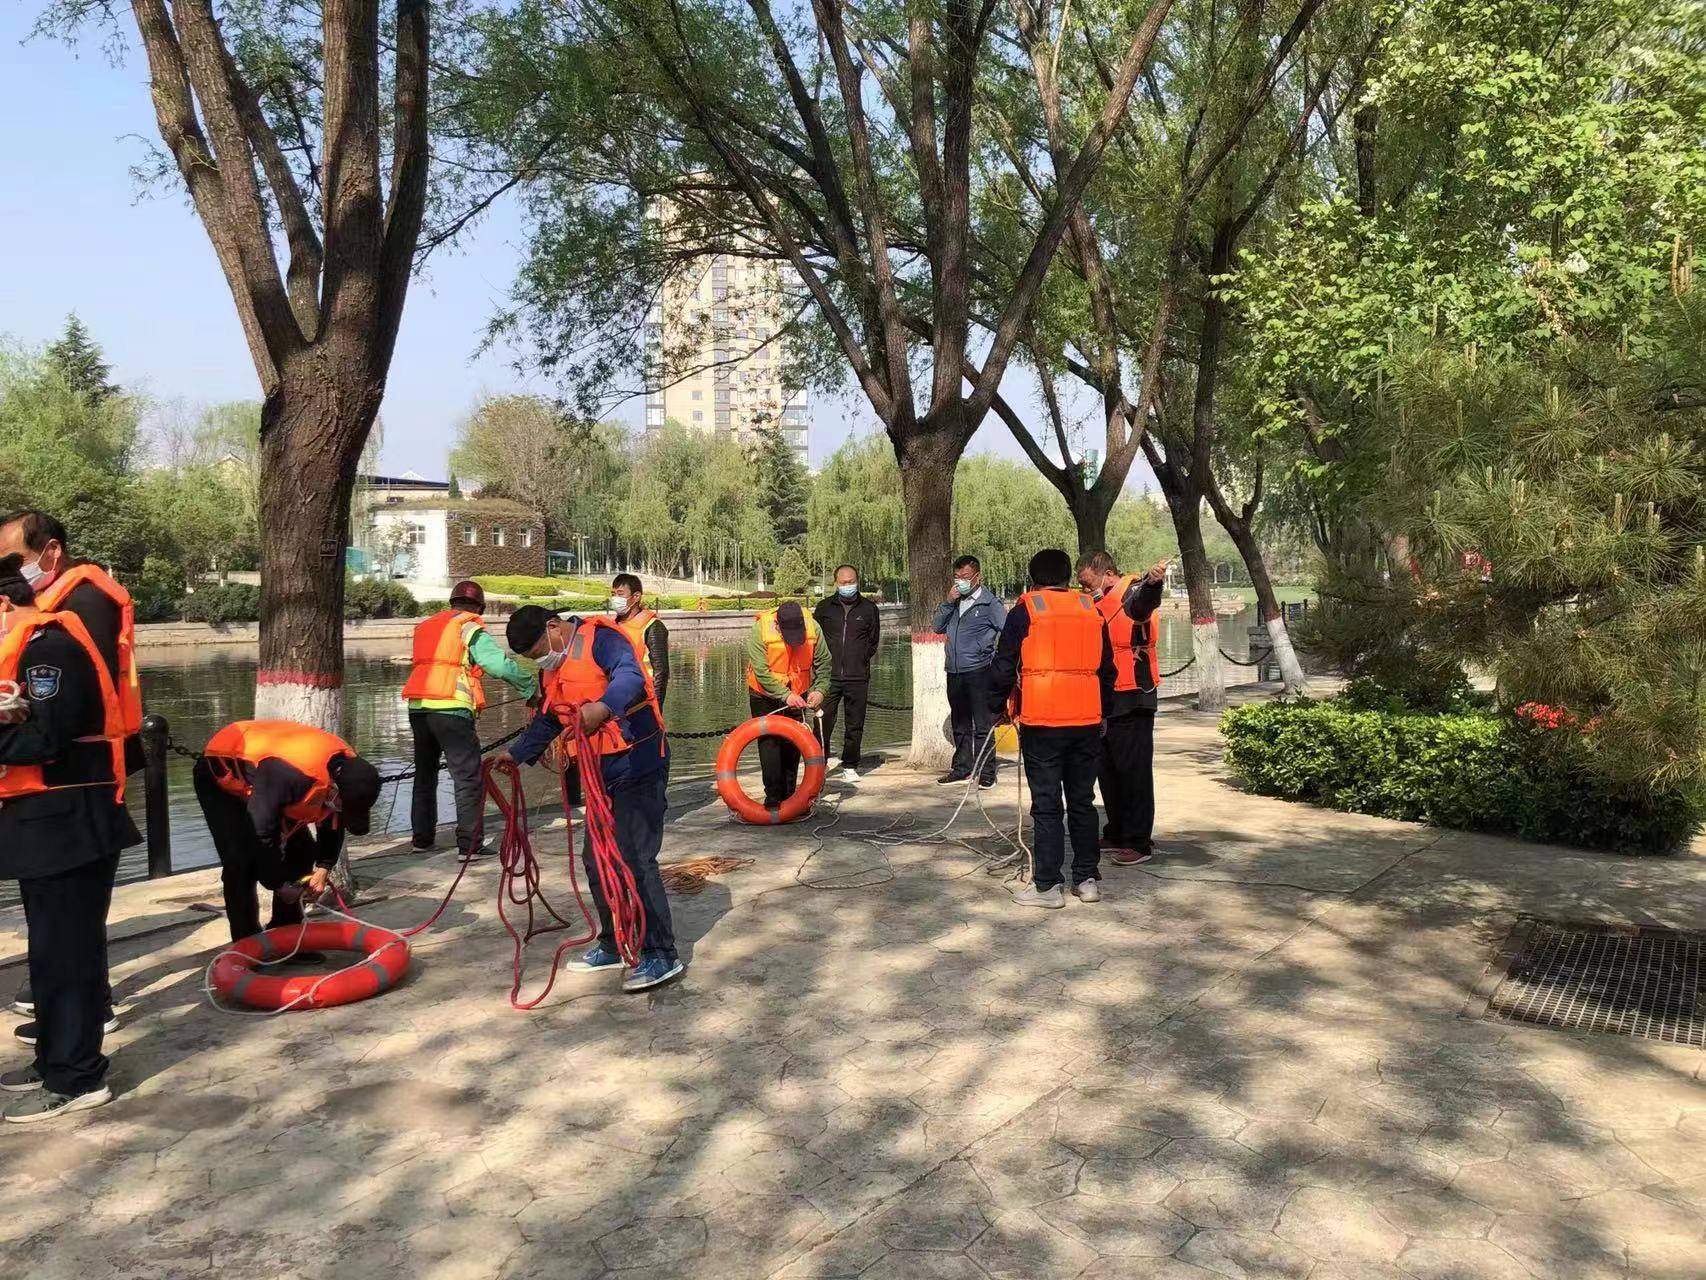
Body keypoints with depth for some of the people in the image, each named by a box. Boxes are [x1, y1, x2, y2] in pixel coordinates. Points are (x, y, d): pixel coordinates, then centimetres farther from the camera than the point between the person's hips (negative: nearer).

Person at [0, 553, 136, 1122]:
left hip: (68, 821, -10)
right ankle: (57, 1059, 29)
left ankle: (76, 1078, 7)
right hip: (47, 819, 10)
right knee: (56, 945, 17)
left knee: (64, 949, -3)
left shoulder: (49, 648, -16)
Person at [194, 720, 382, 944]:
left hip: (262, 777, 7)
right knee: (242, 862, -19)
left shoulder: (346, 769, -20)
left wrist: (324, 867, -12)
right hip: (220, 775, -7)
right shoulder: (289, 774, -44)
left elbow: (333, 822, -2)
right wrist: (279, 884, -25)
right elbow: (260, 833, -36)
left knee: (302, 850, -1)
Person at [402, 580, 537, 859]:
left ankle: (422, 838, 25)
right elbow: (500, 665, -11)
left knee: (425, 773, 19)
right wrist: (531, 685, -1)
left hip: (418, 708, 7)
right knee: (468, 778, -2)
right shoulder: (469, 627, -1)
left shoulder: (425, 625, 20)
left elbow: (429, 665, 20)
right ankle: (470, 844, -5)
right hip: (450, 710, -7)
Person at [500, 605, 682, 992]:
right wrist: (516, 754, 28)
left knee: (635, 860, -11)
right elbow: (547, 721, 30)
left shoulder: (600, 637, -14)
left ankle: (662, 956, -3)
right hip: (603, 771, 9)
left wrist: (604, 706, -53)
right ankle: (614, 944, 27)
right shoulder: (552, 669, 13)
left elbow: (630, 676, -35)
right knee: (596, 858, 12)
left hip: (638, 763, -9)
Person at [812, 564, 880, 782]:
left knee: (855, 725, 6)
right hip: (829, 676, 0)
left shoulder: (869, 608, 6)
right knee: (823, 722, -4)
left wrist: (861, 659, 8)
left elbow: (873, 640, 15)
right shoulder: (824, 607, 6)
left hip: (858, 677, 1)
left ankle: (850, 767, 17)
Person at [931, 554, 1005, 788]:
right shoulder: (955, 602, 15)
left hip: (978, 672, -7)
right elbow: (938, 627, 10)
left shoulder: (990, 602, -4)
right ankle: (961, 768, 24)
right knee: (960, 725, 15)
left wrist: (997, 658, -11)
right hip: (954, 672, 7)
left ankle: (986, 773, 0)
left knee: (983, 725, -4)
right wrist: (948, 602, 0)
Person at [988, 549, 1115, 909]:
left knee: (1047, 805, 0)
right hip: (1087, 721, 4)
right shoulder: (1092, 610, 10)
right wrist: (1104, 713, 26)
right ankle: (1087, 879, 19)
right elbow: (1107, 669, 16)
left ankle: (1047, 886, 3)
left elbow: (1003, 665, -3)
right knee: (1082, 802, 13)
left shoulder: (1025, 610, -3)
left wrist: (997, 707, 10)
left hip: (1042, 723, -4)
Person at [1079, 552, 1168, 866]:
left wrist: (1153, 582, -60)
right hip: (1104, 699, 9)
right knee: (1106, 768, 15)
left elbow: (1144, 599, -39)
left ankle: (1139, 842, 3)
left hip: (1131, 698, -9)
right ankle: (1116, 834, 28)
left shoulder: (1132, 593, -13)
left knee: (1133, 770, -4)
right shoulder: (1099, 604, 14)